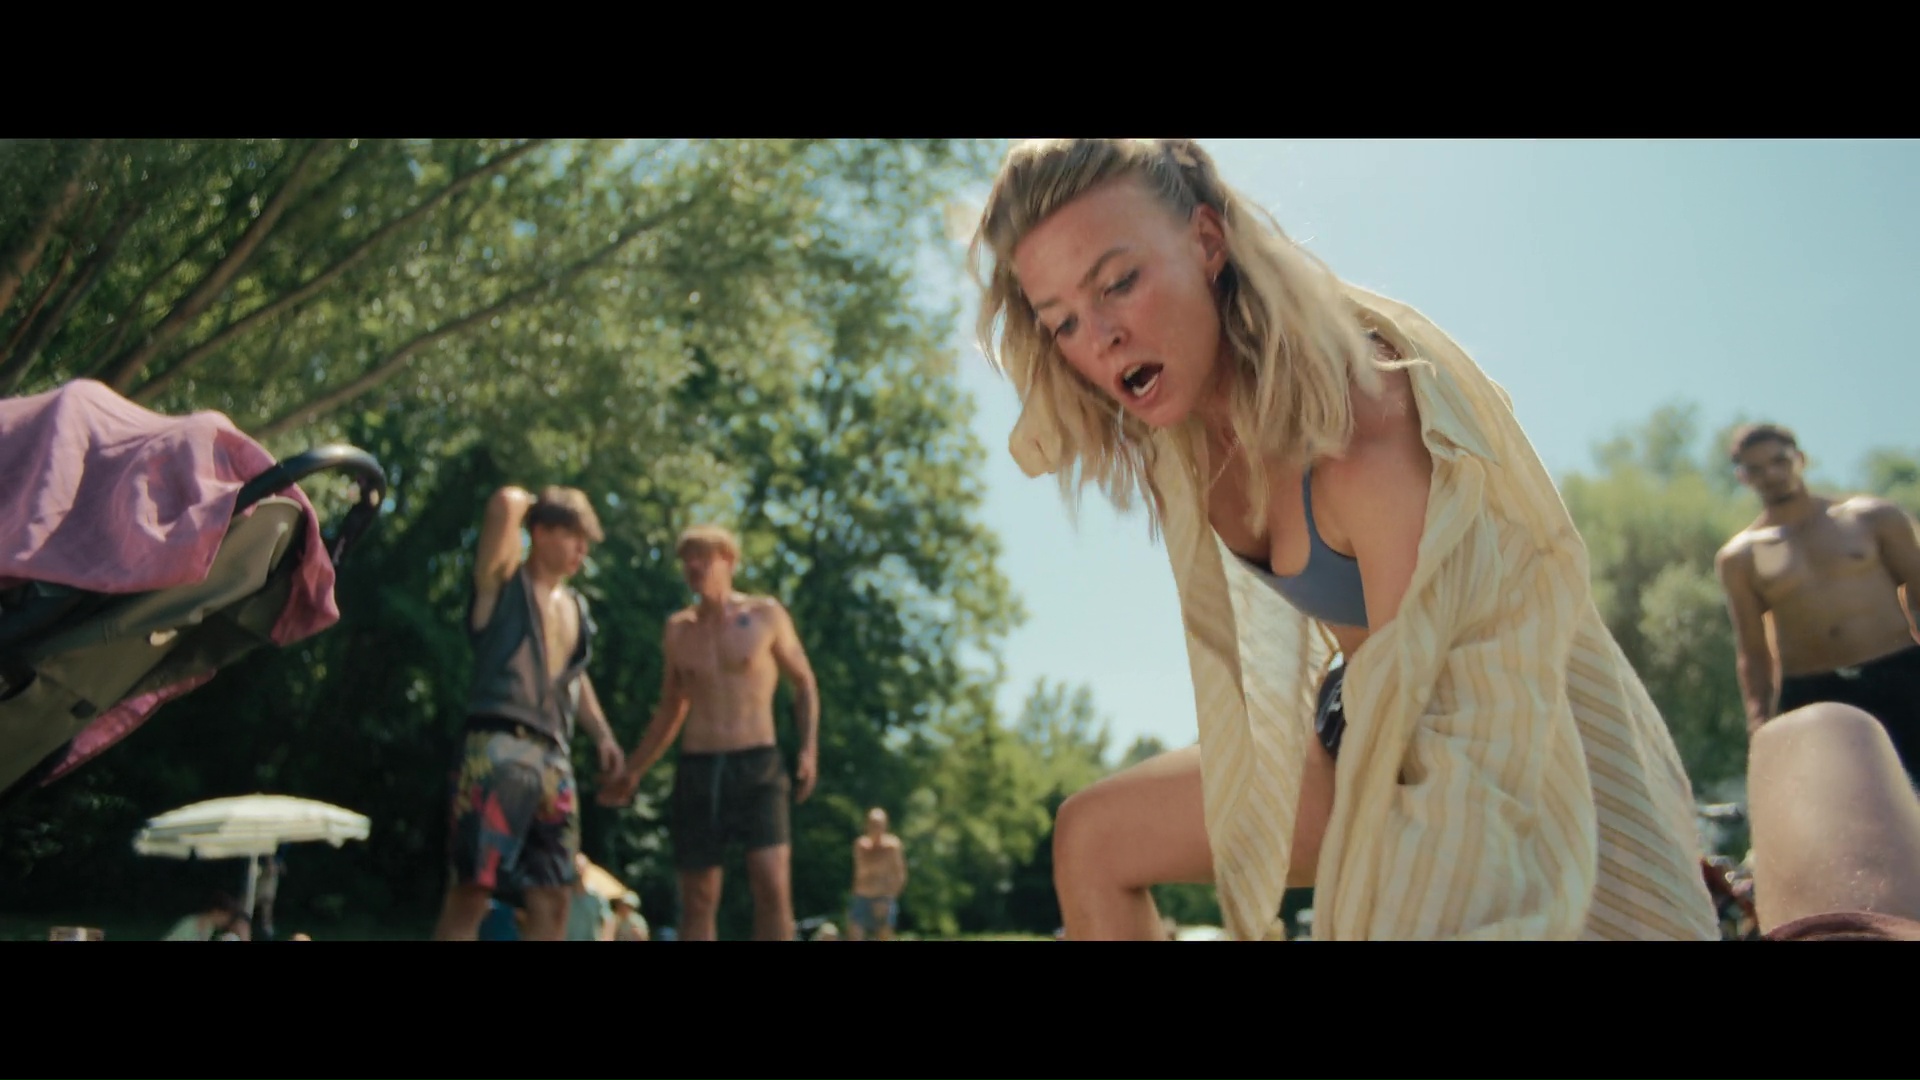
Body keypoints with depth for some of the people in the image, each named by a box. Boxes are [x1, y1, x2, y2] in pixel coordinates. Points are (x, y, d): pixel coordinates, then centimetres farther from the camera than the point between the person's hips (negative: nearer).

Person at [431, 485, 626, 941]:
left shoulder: (576, 606, 22)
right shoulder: (503, 583, 3)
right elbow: (506, 503, -12)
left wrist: (602, 732, 21)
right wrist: (531, 504, 10)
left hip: (554, 758, 7)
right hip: (497, 748, -7)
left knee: (551, 900, 7)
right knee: (470, 893, -10)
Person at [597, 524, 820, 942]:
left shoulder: (766, 615, 1)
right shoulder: (677, 630, 11)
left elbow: (804, 684, 6)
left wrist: (809, 749, -8)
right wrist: (632, 771, 17)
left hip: (757, 764, -3)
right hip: (696, 769, 3)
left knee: (773, 886, -16)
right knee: (698, 899, 5)